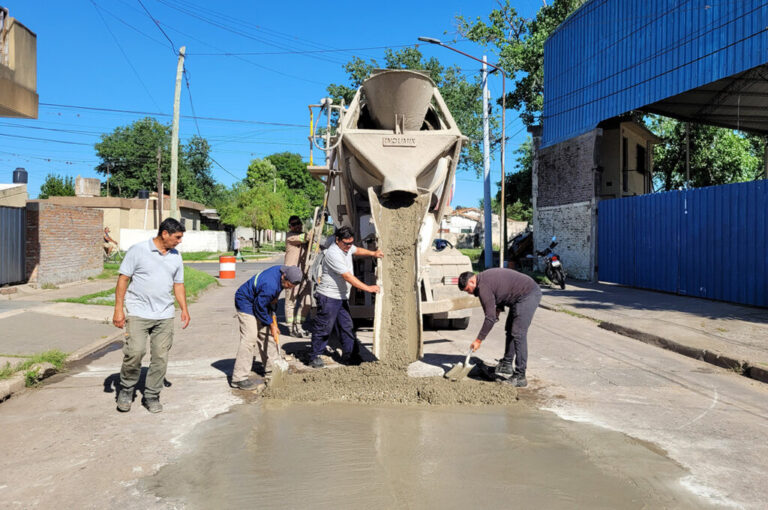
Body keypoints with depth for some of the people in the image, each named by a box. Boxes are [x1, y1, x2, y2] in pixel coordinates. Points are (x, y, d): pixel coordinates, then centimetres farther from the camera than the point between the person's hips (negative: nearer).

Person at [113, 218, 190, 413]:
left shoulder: (176, 256, 12)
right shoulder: (138, 250, -4)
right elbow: (123, 279, -3)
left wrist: (184, 309, 10)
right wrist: (118, 309, -8)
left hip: (165, 315, 4)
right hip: (138, 312, -4)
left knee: (160, 357, 3)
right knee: (134, 352, -12)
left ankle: (151, 396, 17)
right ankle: (126, 389, 13)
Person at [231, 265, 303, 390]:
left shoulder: (283, 270, -10)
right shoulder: (271, 286, -38)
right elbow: (259, 307, -24)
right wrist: (271, 324, -14)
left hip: (260, 301, 9)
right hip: (246, 302, -9)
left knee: (264, 335, 14)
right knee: (250, 338, -15)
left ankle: (271, 369, 25)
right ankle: (239, 378, -13)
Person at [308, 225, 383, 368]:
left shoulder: (346, 247, 5)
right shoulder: (333, 254, -24)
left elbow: (357, 250, 29)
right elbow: (348, 277, -27)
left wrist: (373, 253, 10)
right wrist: (368, 288, -26)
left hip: (342, 296, 9)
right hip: (328, 296, -9)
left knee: (346, 326, 9)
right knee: (324, 327, 0)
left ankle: (349, 356, 16)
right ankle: (315, 357, 13)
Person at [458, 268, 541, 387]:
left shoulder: (483, 287, -18)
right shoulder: (485, 277, 11)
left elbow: (490, 318, -18)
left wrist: (479, 340, -11)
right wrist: (499, 308, 10)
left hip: (528, 295, -11)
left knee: (518, 333, -13)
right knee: (510, 330, 17)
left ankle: (520, 377, -11)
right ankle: (506, 366, 26)